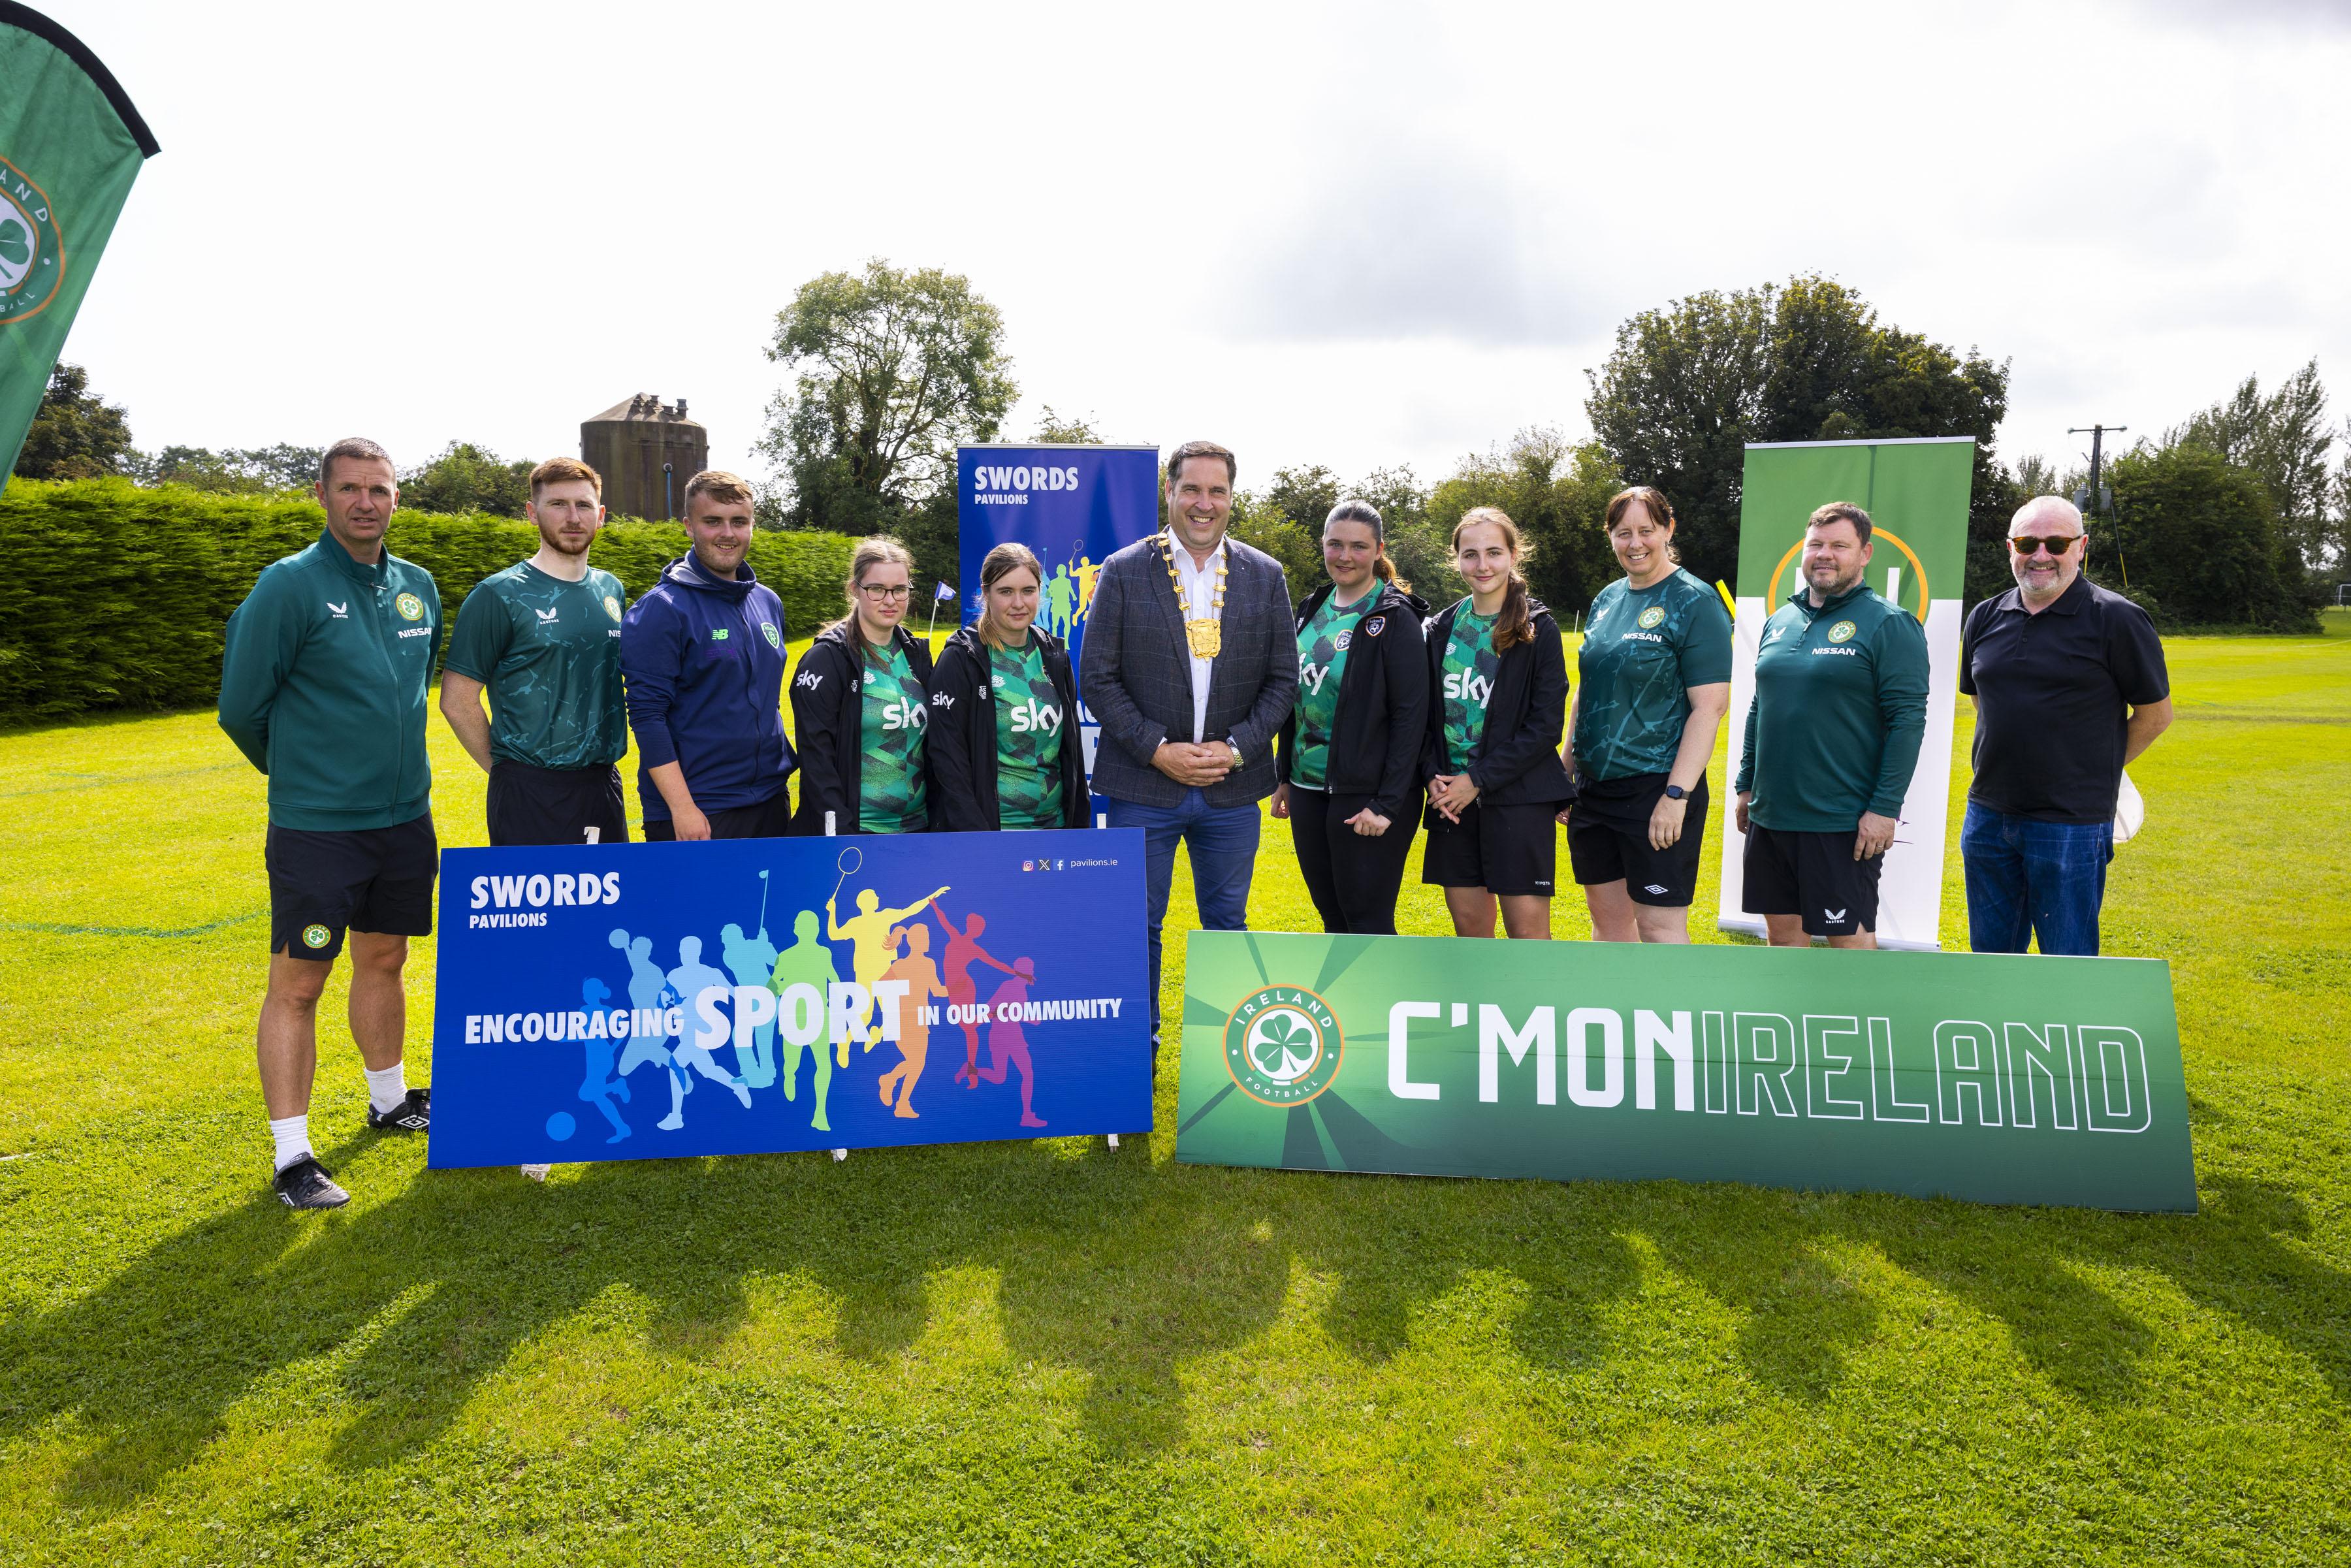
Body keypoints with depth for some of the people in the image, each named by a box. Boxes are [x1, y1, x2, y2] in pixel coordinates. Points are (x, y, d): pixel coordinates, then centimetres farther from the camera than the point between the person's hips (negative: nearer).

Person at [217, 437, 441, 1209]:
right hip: (316, 827, -6)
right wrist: (304, 772, 7)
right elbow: (241, 707, -7)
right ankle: (292, 1157, 7)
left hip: (405, 819, 6)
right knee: (297, 985, -1)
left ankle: (389, 1101, 36)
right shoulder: (290, 585, -11)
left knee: (384, 960, 19)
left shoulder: (419, 586, 7)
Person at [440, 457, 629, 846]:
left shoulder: (611, 590, 11)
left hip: (604, 783, 5)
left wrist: (598, 767, 13)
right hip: (531, 794, -5)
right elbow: (457, 701, -7)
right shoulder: (500, 595, -6)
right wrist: (505, 770, -4)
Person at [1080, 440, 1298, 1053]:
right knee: (1138, 924, 5)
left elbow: (1284, 678, 5)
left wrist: (1236, 748, -8)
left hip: (1232, 787, 2)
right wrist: (1157, 749, -12)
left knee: (1227, 923, 12)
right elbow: (1097, 677, -4)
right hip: (1144, 786, -2)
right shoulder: (1124, 571, -2)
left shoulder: (1266, 577, 5)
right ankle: (1138, 1046, 21)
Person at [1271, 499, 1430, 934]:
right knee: (1332, 918, 14)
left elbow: (1410, 716, -14)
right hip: (1308, 791, 7)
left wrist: (1388, 804, -18)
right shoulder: (1312, 609, 10)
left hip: (1366, 798, -7)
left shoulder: (1394, 619, -10)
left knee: (1368, 921, 0)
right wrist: (1283, 776, 16)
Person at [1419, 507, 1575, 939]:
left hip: (1519, 797, -4)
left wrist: (1479, 781, -13)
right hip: (1452, 800, 4)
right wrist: (1433, 777, -5)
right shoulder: (1442, 628, 10)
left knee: (1528, 929, -5)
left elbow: (1547, 725, -9)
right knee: (1469, 926, 9)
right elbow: (1425, 714, 12)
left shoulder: (1538, 628, -3)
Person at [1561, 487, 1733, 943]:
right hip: (1594, 787, 7)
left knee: (1659, 924, -3)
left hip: (1656, 791, -7)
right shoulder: (1606, 599, 11)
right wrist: (1567, 768, 14)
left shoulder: (1695, 603, -10)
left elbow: (1710, 706, -15)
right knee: (1607, 917, 13)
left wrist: (1677, 795, -20)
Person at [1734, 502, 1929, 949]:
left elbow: (1908, 719, -12)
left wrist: (1885, 807, -17)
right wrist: (1746, 785, 16)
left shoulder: (1889, 624, -7)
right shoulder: (1780, 620, 13)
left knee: (1851, 936, 2)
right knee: (1782, 929, 13)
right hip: (1770, 813, 6)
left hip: (1843, 823, -6)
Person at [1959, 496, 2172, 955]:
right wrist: (2012, 761, 14)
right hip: (1987, 815, 5)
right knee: (1990, 956, 15)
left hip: (2070, 826, -5)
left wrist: (2097, 768, 5)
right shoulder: (1985, 618, 7)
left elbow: (2156, 713, -1)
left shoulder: (2117, 620, -8)